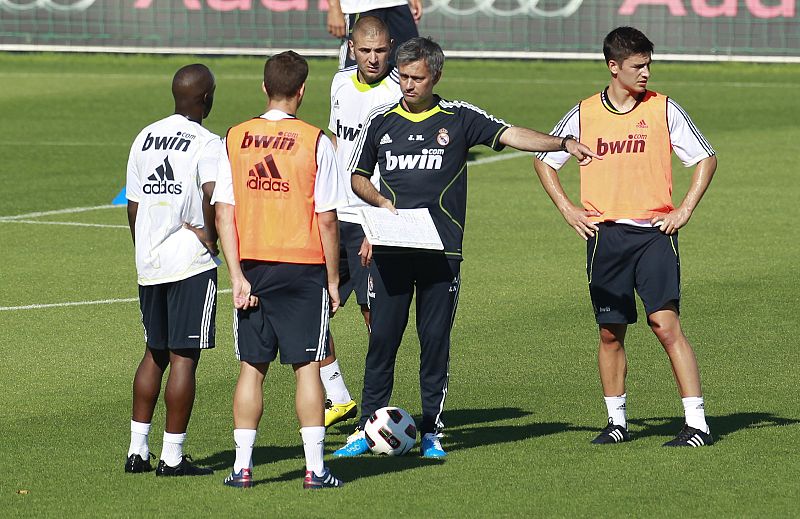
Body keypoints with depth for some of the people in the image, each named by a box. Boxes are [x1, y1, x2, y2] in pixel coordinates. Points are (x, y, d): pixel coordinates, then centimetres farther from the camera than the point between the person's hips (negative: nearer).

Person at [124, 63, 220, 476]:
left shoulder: (144, 138, 9)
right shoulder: (207, 144, -11)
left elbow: (133, 205, 14)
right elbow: (213, 194, -28)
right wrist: (212, 237, -12)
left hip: (148, 265, 6)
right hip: (192, 264, -6)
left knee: (155, 353, 17)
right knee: (183, 356, -1)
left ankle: (138, 449, 17)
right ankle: (173, 456, 0)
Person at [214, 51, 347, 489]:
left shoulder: (235, 138, 1)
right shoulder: (315, 142, -7)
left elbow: (223, 213, -2)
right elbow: (327, 219, -6)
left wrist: (237, 276, -1)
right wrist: (332, 279, 3)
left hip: (252, 268, 2)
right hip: (303, 267, -2)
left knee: (251, 367, 9)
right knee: (306, 366, 3)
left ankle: (242, 466, 8)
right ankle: (315, 468, 1)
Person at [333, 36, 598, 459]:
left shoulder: (459, 118, 4)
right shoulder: (380, 121, 9)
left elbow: (510, 135, -5)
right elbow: (357, 176, 17)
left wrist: (563, 143, -19)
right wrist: (381, 201, -3)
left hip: (442, 251, -1)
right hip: (390, 250, 1)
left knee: (436, 340, 1)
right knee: (382, 338, -1)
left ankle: (432, 432, 8)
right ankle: (367, 428, 6)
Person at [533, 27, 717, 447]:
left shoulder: (663, 109, 1)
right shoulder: (585, 114, 5)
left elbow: (705, 158, 7)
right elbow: (544, 160, 17)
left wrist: (684, 210, -2)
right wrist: (568, 210, 7)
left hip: (654, 233, -2)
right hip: (604, 235, 2)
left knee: (666, 325, -13)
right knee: (610, 333, 7)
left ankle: (697, 424, -14)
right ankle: (616, 421, 21)